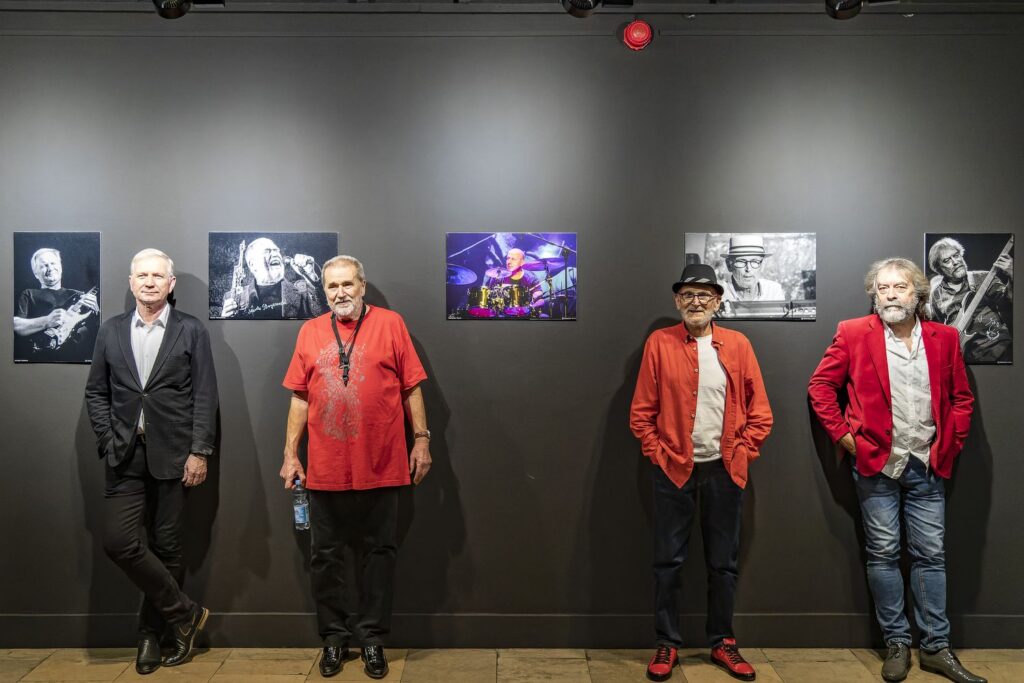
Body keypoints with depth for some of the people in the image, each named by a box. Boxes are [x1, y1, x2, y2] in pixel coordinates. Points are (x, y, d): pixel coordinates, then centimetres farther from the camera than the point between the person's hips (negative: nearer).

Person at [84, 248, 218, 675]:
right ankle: (184, 613, 10)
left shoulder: (192, 332, 1)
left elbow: (205, 396, -3)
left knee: (166, 545, 6)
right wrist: (108, 441, -1)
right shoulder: (110, 331, 10)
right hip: (125, 454, 3)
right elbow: (96, 393, 10)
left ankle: (152, 632, 25)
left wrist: (199, 452, -10)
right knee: (119, 540, -7)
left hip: (172, 454, -2)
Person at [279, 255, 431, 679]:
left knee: (379, 552, 9)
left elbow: (412, 387, 1)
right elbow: (300, 398, 8)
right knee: (326, 555, 11)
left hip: (380, 466, -2)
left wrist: (421, 439, -3)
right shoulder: (310, 332, 6)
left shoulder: (390, 324, -1)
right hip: (325, 469, 2)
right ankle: (333, 636, 28)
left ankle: (372, 637, 24)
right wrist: (290, 454, 6)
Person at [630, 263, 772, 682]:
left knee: (724, 562, 12)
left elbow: (759, 412, 4)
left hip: (724, 471, 2)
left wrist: (742, 454, -2)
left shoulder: (737, 345, 3)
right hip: (673, 470, -1)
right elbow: (641, 412, -1)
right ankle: (667, 644, 20)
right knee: (668, 561, 6)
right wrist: (657, 455, -6)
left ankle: (722, 643, 28)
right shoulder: (659, 343, -1)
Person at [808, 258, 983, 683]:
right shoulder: (853, 333, -4)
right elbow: (821, 386, -3)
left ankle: (936, 648, 20)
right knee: (883, 554, 5)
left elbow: (961, 397, 12)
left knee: (931, 555, 8)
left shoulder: (944, 338, 5)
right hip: (876, 464, -2)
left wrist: (950, 444, 3)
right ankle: (896, 644, 18)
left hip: (927, 466, 3)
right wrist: (845, 436, -8)